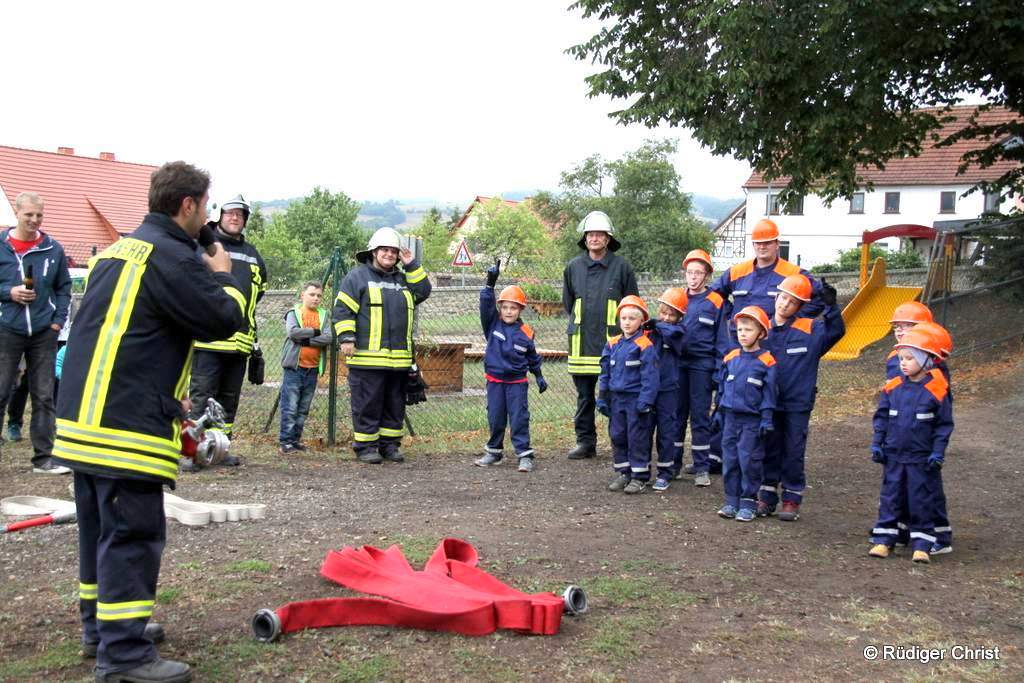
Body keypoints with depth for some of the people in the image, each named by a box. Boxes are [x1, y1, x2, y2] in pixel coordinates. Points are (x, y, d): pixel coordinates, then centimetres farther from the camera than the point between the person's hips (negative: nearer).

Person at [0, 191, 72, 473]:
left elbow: (64, 288, 10)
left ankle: (43, 457, 13)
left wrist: (58, 321, 0)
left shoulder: (54, 249, 3)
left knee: (44, 397, 6)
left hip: (44, 333, 2)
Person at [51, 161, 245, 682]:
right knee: (133, 535, -6)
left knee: (100, 529, 18)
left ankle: (100, 627, 30)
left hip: (82, 415, 10)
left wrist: (170, 393, 25)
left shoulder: (120, 249, 17)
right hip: (127, 425, -10)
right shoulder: (171, 257, -13)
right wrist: (223, 274, 5)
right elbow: (224, 320, -13)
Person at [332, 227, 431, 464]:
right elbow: (343, 309, -4)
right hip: (367, 358, -6)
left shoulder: (402, 279, 20)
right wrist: (346, 338, -13)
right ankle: (365, 447, 5)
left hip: (399, 359, 6)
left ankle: (390, 445, 20)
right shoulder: (357, 276, 1)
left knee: (395, 405, 10)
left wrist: (412, 266, 5)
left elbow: (424, 292, 9)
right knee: (368, 405, -3)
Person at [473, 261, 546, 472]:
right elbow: (486, 304, -18)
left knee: (519, 419, -3)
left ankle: (524, 455, 0)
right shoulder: (492, 324, -2)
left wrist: (539, 376, 14)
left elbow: (533, 356, 10)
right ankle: (494, 452, 24)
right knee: (495, 419, 10)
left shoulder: (525, 332, -3)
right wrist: (490, 284, -30)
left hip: (517, 382, -1)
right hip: (495, 380, 2)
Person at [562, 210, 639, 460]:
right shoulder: (574, 267, 8)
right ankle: (585, 441, 17)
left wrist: (616, 326, 5)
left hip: (612, 340, -3)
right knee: (584, 395, 9)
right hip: (581, 342, 3)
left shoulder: (621, 266, -1)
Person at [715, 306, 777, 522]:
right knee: (729, 460, 8)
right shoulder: (730, 358, 7)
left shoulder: (766, 362, -8)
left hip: (752, 420, -5)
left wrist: (766, 419, -10)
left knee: (749, 461, -2)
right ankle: (732, 501, 16)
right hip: (730, 417, 5)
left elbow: (769, 393, -7)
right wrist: (719, 412, 14)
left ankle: (748, 503, 8)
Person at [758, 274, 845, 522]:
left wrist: (831, 306, -29)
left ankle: (792, 500, 15)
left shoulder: (810, 330, -3)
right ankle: (767, 497, 21)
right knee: (769, 452, 11)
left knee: (793, 453, 5)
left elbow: (836, 331, -15)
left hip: (797, 404, -2)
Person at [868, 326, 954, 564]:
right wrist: (877, 444, 3)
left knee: (921, 500, 3)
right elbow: (881, 417, 8)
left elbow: (944, 424, -4)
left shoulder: (936, 391, -9)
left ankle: (922, 544, 11)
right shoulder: (892, 388, 0)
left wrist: (938, 452, -8)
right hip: (893, 455, 3)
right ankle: (884, 540, 15)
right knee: (890, 497, 8)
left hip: (922, 458, -3)